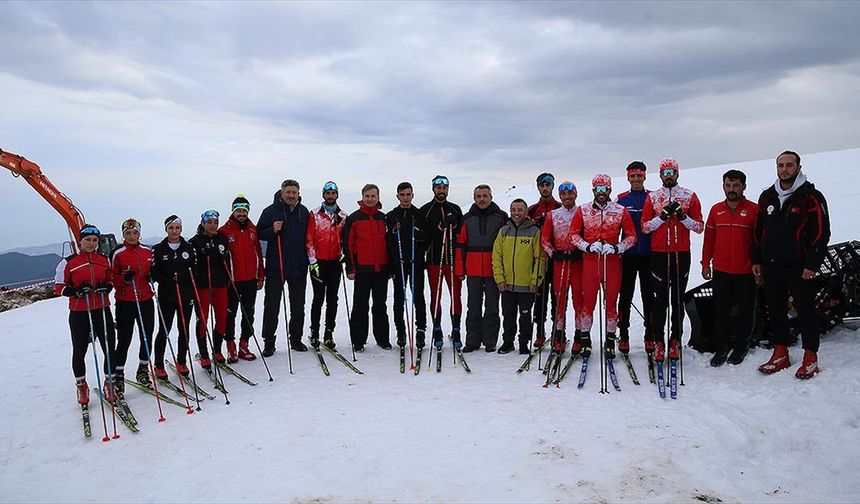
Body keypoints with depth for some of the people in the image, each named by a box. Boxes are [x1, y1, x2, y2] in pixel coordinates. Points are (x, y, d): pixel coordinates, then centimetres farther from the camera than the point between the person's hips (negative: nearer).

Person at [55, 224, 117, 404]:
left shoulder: (104, 260, 7)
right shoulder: (68, 262, -3)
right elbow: (58, 286, 1)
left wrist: (106, 287, -5)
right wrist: (76, 292, -17)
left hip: (102, 311, 2)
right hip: (79, 313, -2)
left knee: (109, 349, -1)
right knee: (79, 351, 10)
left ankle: (109, 383, 18)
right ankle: (81, 386, 31)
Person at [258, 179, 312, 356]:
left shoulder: (304, 212, 8)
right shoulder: (271, 211, -3)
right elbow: (260, 233, -1)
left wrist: (310, 258, 9)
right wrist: (273, 230, -20)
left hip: (299, 267, 3)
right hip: (275, 267, -3)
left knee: (298, 305, 11)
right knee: (272, 305, 2)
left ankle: (296, 339, 23)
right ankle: (269, 342, 12)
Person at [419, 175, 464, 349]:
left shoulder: (455, 209, 12)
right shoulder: (425, 210, 4)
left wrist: (454, 224, -8)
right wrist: (439, 227, -18)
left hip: (453, 259, 2)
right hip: (434, 260, -2)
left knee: (456, 296, 2)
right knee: (435, 296, 4)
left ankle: (456, 331, 11)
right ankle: (437, 331, 15)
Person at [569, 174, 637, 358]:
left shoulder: (621, 211, 5)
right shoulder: (583, 210, 5)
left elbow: (631, 235, 7)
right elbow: (573, 234, 7)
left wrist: (617, 248, -9)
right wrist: (587, 246, -9)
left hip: (612, 261, 0)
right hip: (590, 261, 0)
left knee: (611, 301, 4)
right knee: (588, 300, 2)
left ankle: (610, 340, 16)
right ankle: (585, 337, 15)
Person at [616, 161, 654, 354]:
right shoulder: (621, 199, 6)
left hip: (649, 255, 0)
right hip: (627, 255, 0)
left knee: (649, 295, 5)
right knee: (625, 295, 3)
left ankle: (650, 335, 14)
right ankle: (623, 335, 10)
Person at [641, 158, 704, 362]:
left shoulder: (689, 196, 7)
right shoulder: (652, 197, 8)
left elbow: (699, 227, 4)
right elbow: (645, 227, 2)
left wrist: (682, 216, -12)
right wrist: (662, 216, -13)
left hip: (681, 254, 0)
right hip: (659, 254, 0)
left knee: (678, 299, 4)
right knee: (660, 299, -1)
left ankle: (675, 341, 11)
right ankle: (658, 341, 4)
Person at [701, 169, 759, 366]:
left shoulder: (754, 209, -2)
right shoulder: (716, 210, 7)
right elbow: (709, 238, 11)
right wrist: (705, 263, 9)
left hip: (746, 272, -2)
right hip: (720, 271, 3)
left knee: (746, 310, 9)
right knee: (720, 309, 6)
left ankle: (741, 345, 23)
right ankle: (721, 346, 16)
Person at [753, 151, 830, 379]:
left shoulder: (811, 197, -4)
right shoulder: (767, 197, 11)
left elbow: (822, 232, -8)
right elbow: (758, 231, 15)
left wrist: (812, 264, -13)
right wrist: (756, 260, 11)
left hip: (799, 267, -5)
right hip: (771, 266, 5)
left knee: (805, 310, 2)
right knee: (775, 310, 10)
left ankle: (810, 357, 13)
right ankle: (780, 354, 20)